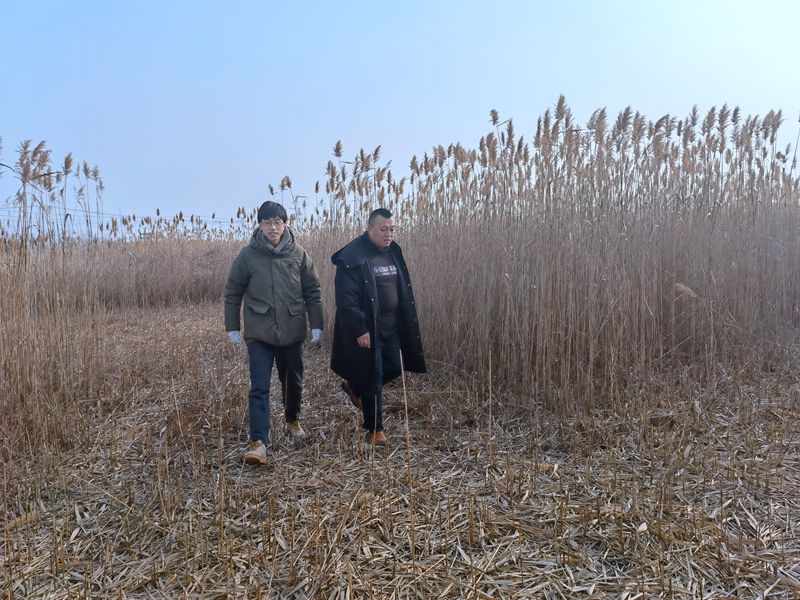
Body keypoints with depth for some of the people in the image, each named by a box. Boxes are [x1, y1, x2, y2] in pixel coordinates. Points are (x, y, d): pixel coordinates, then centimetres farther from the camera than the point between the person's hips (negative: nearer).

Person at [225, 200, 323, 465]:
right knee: (259, 388, -8)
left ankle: (293, 420, 42)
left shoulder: (298, 253, -2)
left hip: (292, 332, 2)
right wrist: (232, 328, 3)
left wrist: (316, 325, 1)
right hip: (259, 334, -2)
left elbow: (312, 291, 3)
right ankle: (258, 442, -5)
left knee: (293, 382, 17)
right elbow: (233, 293, 2)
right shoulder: (248, 255, -5)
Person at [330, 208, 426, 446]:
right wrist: (359, 331, -21)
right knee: (373, 377, 1)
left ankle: (354, 386, 37)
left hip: (391, 326, 7)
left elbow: (404, 291, 16)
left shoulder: (394, 253, 9)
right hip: (367, 329, -7)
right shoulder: (353, 258, -15)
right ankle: (374, 430, 18)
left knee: (393, 369, 11)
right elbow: (346, 299, -19)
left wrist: (408, 325, 14)